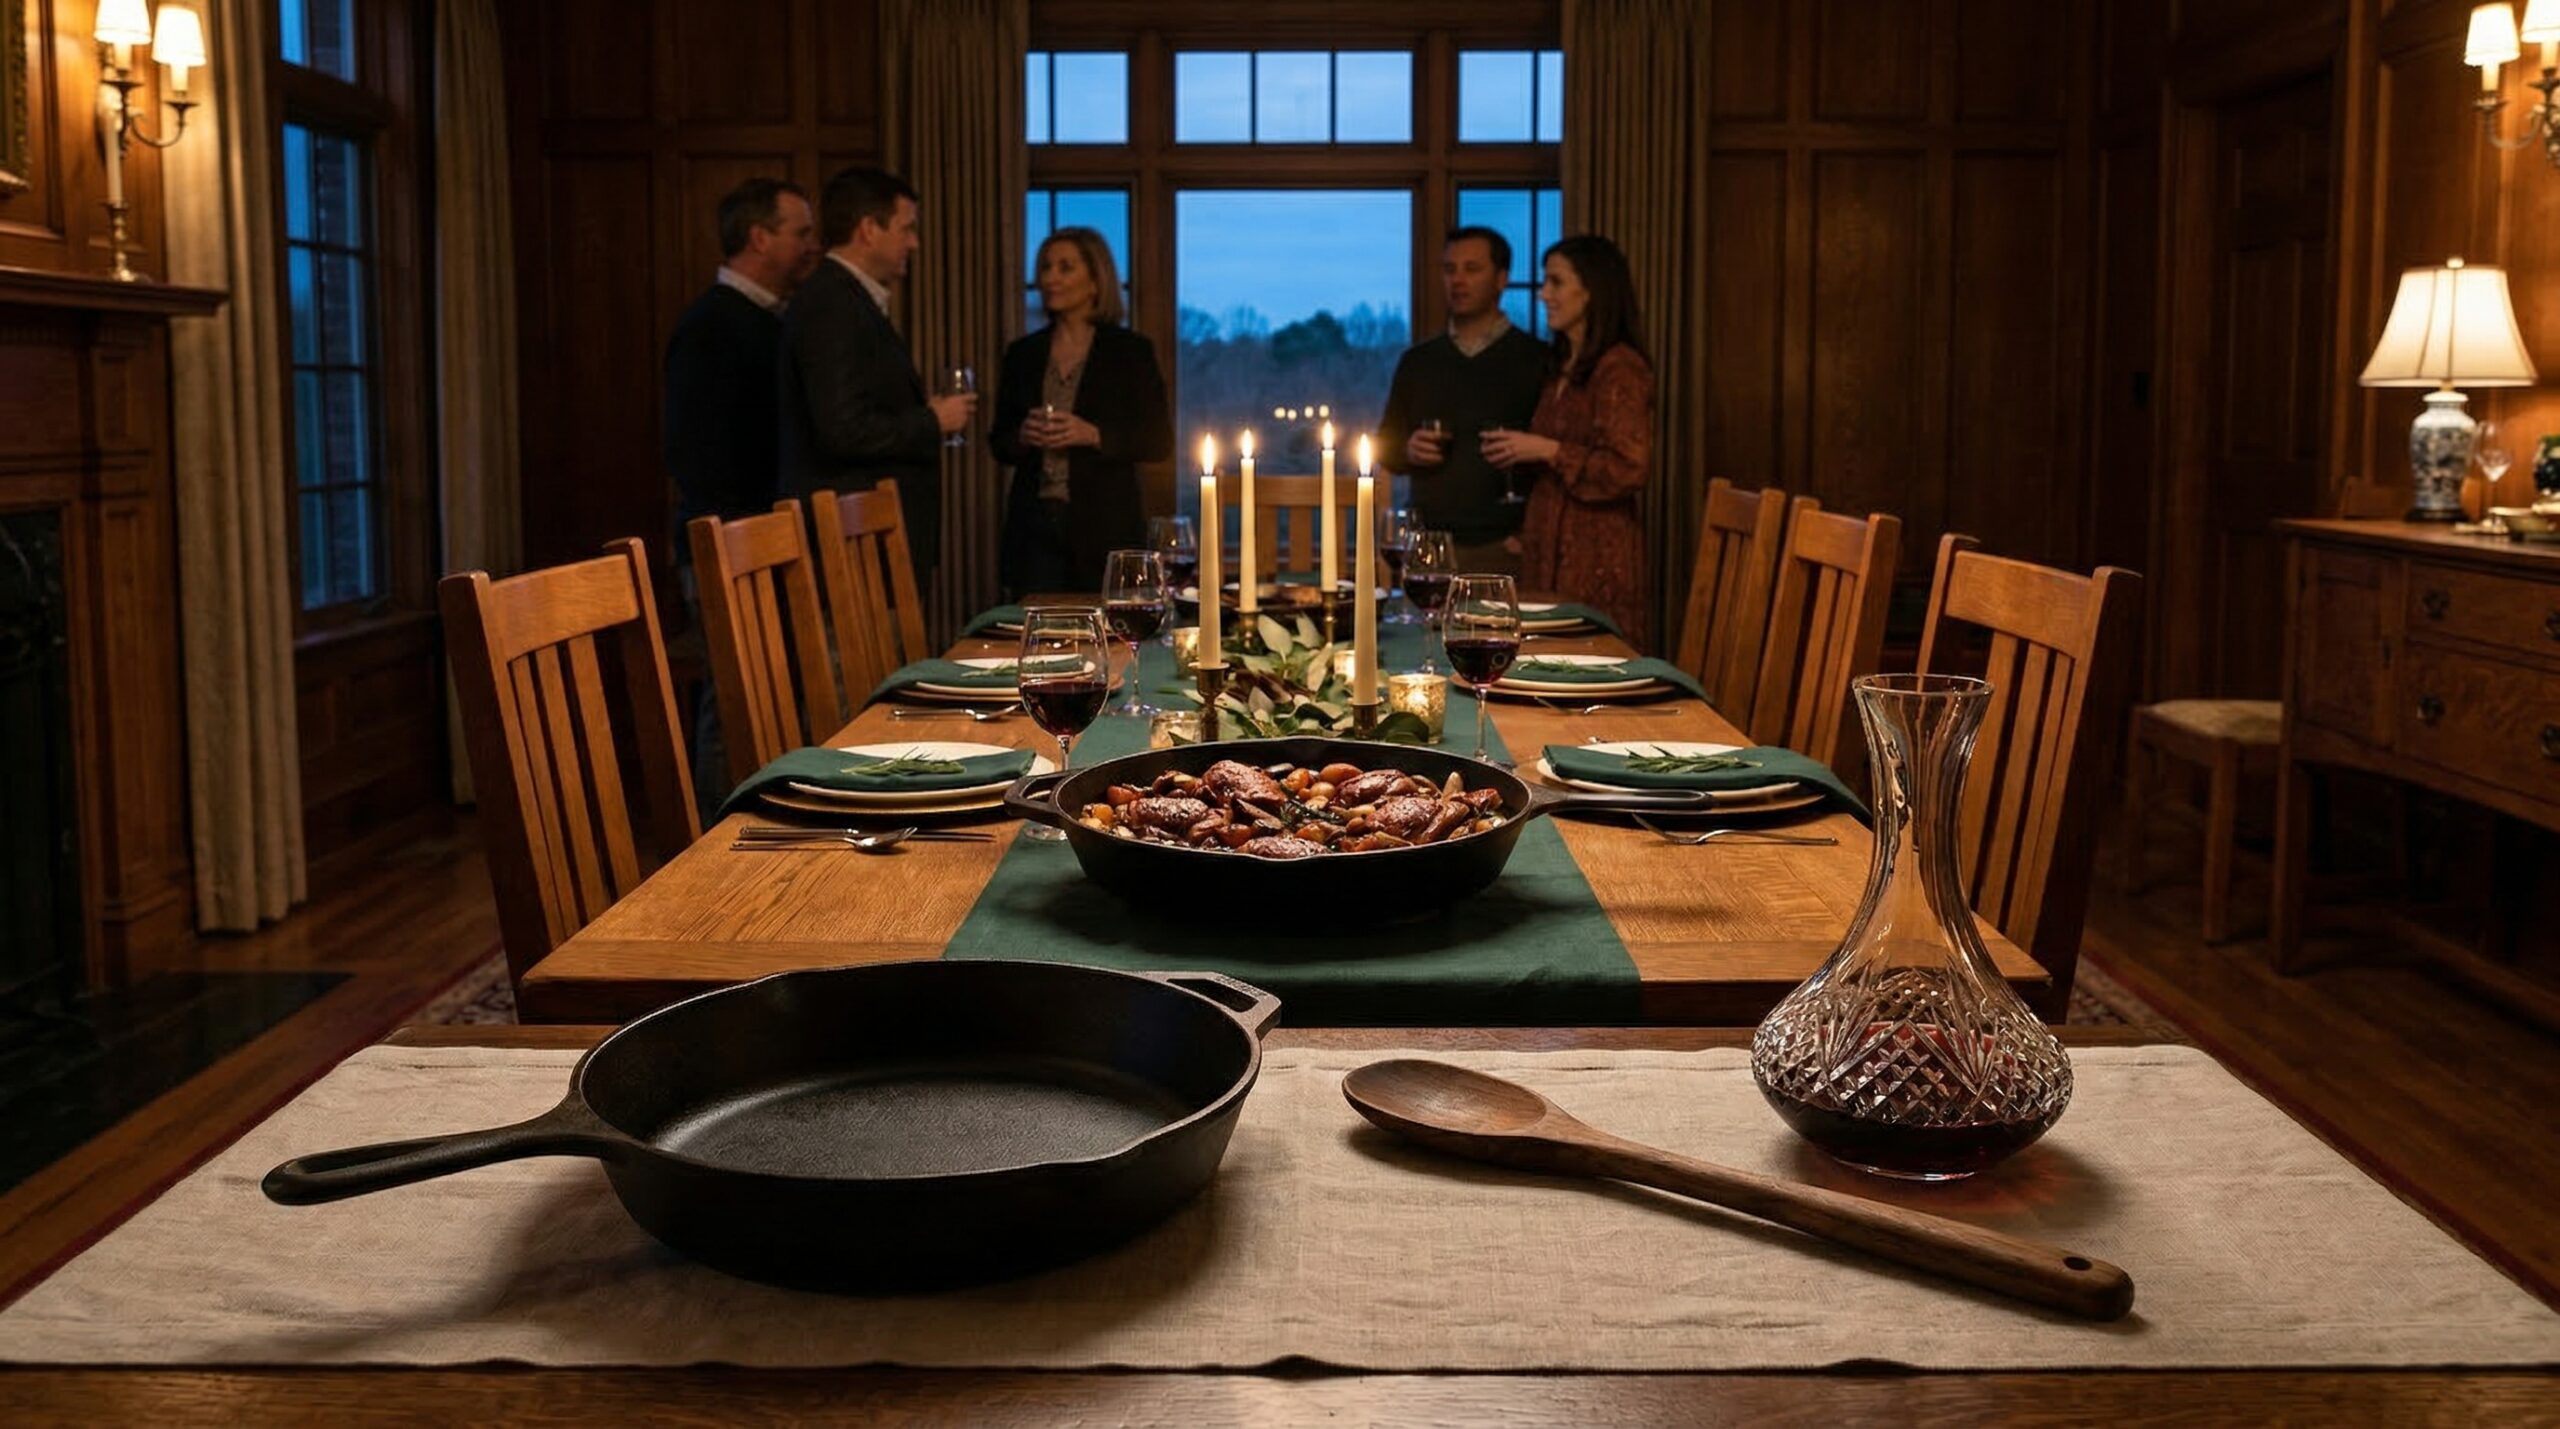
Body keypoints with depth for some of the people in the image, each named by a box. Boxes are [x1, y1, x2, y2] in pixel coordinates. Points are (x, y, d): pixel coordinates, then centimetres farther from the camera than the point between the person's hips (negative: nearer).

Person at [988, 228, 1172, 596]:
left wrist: (1093, 435, -15)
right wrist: (1022, 436, -7)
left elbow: (1159, 442, -2)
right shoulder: (1023, 354, 11)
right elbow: (998, 441, 15)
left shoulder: (1130, 351, 2)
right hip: (1035, 524, 3)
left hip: (1105, 527, -3)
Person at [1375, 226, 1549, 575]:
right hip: (1430, 545, 3)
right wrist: (1407, 451, -3)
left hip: (1503, 548, -3)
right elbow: (1384, 447, 19)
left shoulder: (1536, 360, 1)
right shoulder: (1417, 361, 14)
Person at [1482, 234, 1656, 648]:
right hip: (1552, 548, 9)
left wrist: (1546, 451, -16)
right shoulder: (1564, 369, 18)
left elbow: (1630, 469, -20)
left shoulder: (1619, 368, -11)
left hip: (1597, 556, -9)